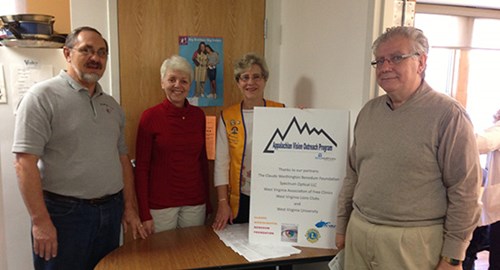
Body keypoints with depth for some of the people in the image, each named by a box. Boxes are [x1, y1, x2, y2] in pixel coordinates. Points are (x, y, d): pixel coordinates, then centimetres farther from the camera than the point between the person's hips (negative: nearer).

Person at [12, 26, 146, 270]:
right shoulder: (42, 96, -8)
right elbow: (25, 163, -14)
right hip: (63, 213, -6)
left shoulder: (112, 105, 11)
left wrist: (130, 208, 10)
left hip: (111, 212, 6)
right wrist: (40, 220, -18)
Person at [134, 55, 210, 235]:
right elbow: (141, 168, -6)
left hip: (195, 202, 4)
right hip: (160, 203, -3)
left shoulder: (198, 115, 3)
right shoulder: (150, 116, -8)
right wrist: (144, 214, -9)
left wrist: (206, 200, 9)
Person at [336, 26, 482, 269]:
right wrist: (342, 225, 13)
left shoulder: (448, 114, -10)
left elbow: (464, 191, -11)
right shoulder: (369, 111, 7)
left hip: (412, 241, -5)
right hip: (358, 231, 5)